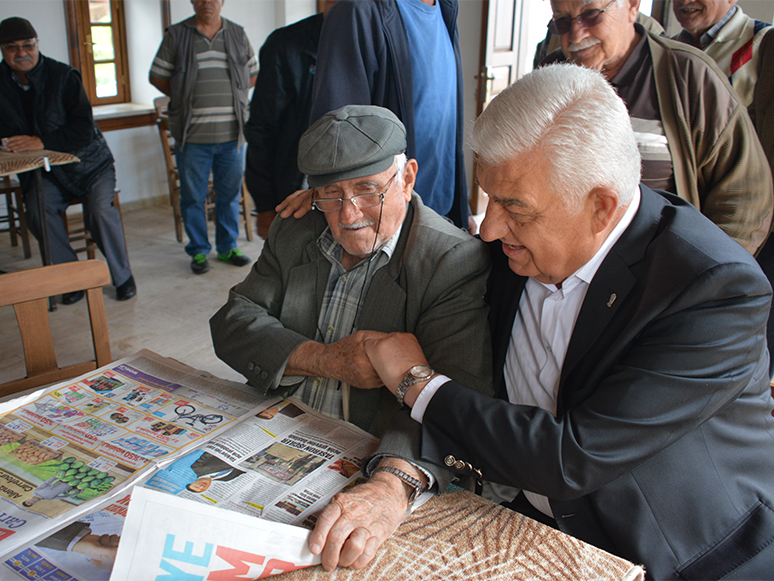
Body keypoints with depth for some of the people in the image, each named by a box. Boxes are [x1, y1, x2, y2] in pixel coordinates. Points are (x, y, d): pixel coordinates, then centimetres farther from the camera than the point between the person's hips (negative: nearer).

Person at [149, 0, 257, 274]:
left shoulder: (238, 35, 10)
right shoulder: (176, 35, 3)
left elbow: (254, 75, 18)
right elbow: (157, 77, 7)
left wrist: (230, 95, 6)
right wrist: (186, 98, -1)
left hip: (232, 132, 2)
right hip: (192, 135, -2)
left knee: (230, 194, 9)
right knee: (193, 196, 4)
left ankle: (227, 247, 24)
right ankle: (199, 251, 17)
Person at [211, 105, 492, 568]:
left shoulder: (457, 262, -14)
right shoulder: (293, 235, 6)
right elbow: (232, 321, 1)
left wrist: (394, 482, -44)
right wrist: (323, 359, -16)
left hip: (369, 460, -3)